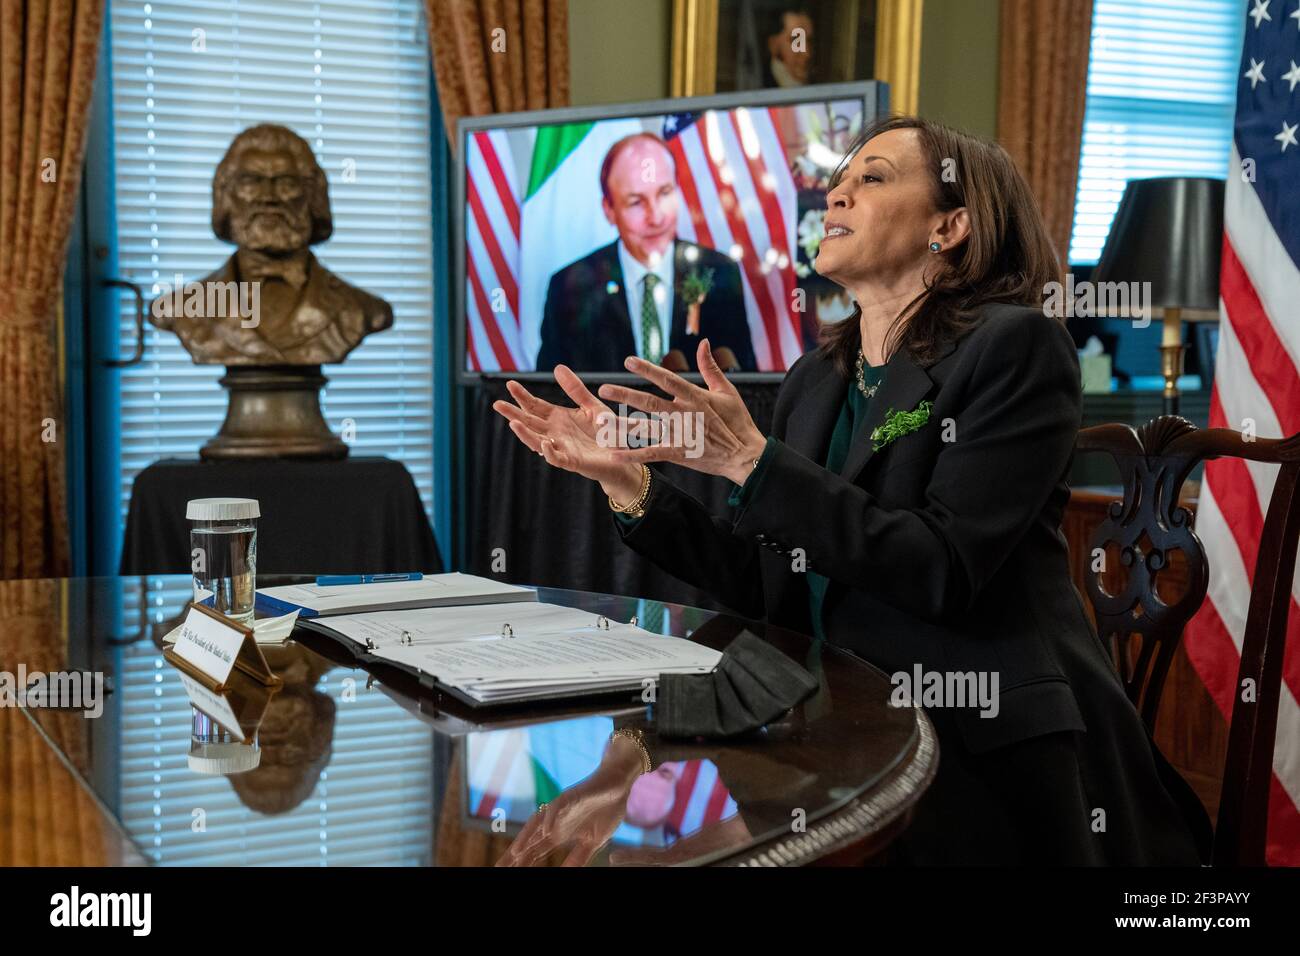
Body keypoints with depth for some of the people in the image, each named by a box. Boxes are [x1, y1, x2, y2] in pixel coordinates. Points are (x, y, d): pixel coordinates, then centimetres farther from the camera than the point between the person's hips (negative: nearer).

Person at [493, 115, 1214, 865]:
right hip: (849, 737, 6)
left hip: (990, 755, -6)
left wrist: (751, 461, -23)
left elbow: (942, 570, -19)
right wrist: (627, 479, -3)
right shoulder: (816, 379, 12)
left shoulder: (1015, 347, -8)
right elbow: (767, 585, 7)